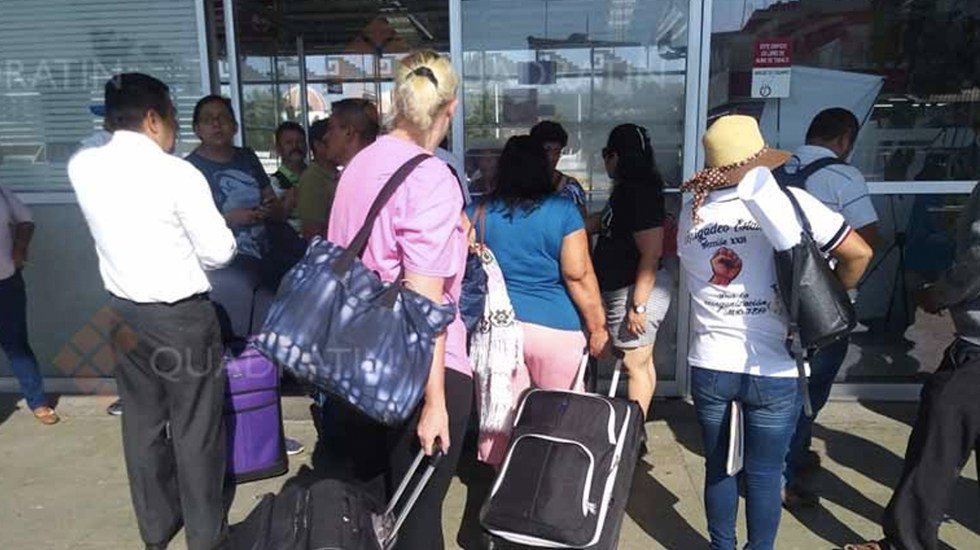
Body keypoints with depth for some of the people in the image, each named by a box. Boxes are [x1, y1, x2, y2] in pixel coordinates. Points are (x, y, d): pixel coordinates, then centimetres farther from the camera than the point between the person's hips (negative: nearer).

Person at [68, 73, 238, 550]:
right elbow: (219, 252, -13)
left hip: (124, 312, 6)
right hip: (181, 315, -6)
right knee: (195, 427, 8)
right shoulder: (177, 174, -18)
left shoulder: (81, 167, -2)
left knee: (143, 422, 17)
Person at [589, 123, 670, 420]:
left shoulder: (640, 193, -20)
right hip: (624, 289, 10)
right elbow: (606, 223, 27)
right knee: (642, 362, 18)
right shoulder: (626, 190, 11)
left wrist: (638, 305, -25)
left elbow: (651, 253, -25)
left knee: (636, 365, 0)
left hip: (637, 290, -10)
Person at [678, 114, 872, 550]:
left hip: (708, 365, 3)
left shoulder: (691, 210, 1)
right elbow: (858, 252, -11)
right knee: (764, 474, 12)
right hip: (773, 370, -3)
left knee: (718, 467, 18)